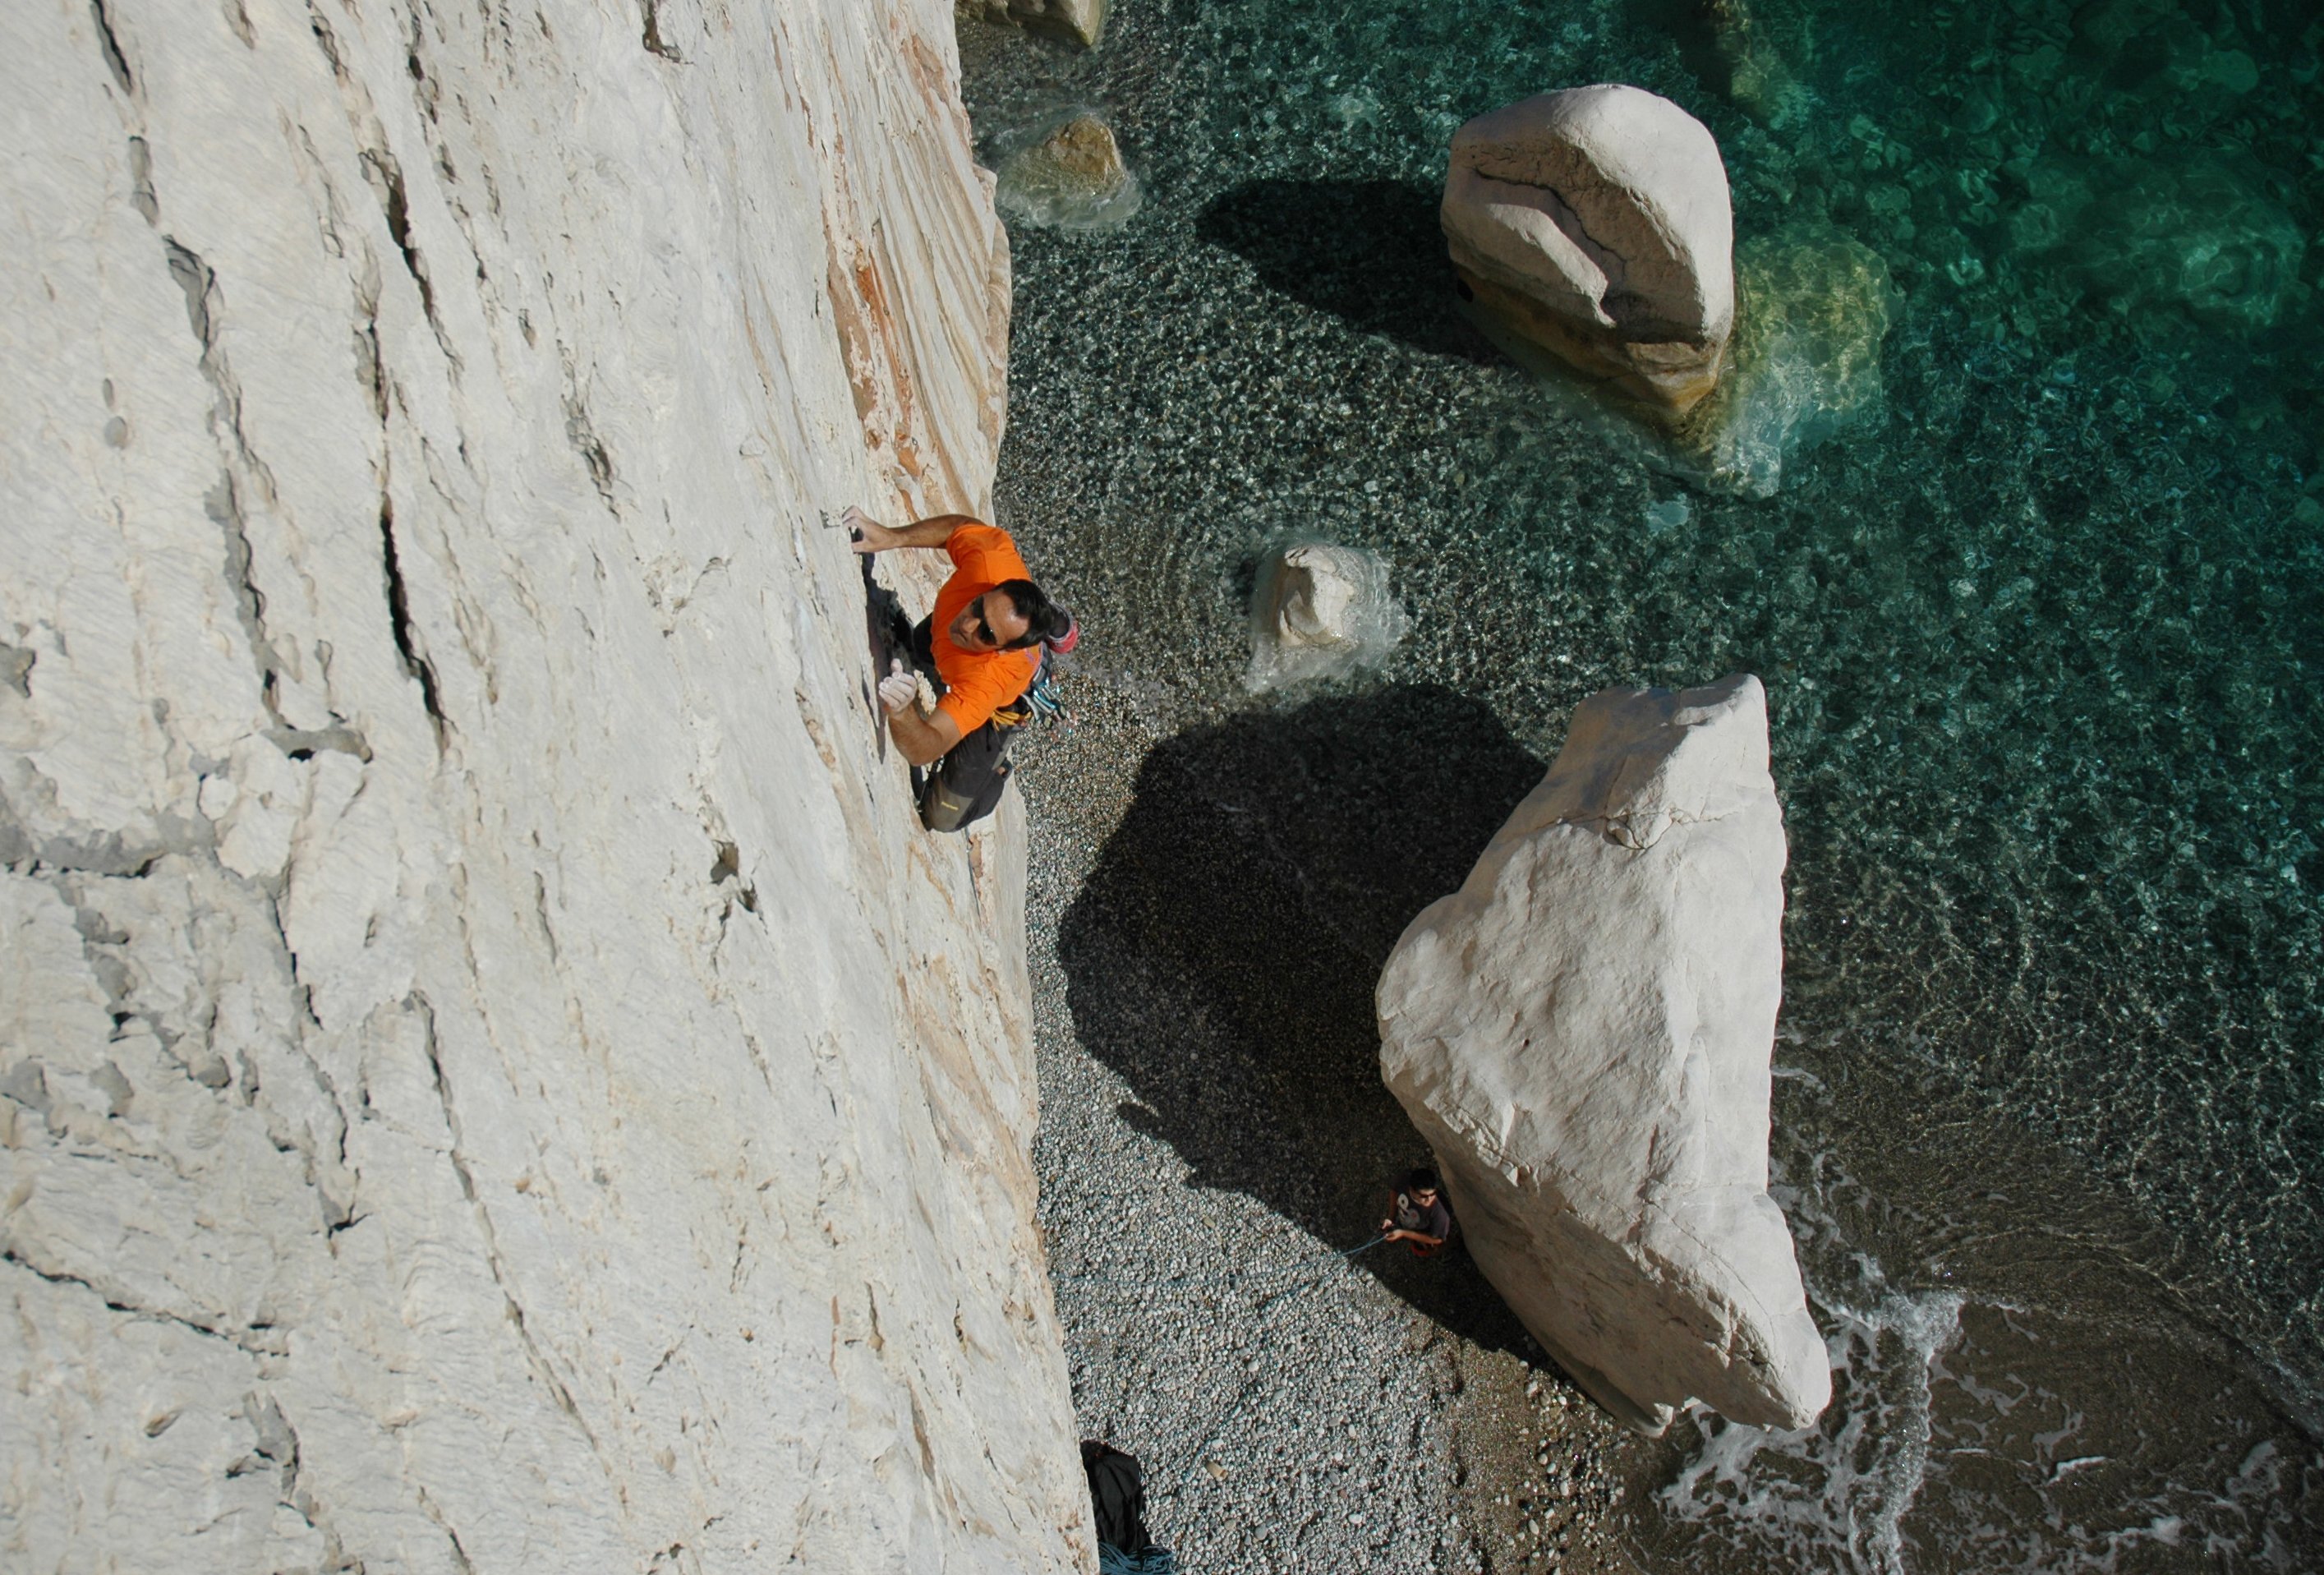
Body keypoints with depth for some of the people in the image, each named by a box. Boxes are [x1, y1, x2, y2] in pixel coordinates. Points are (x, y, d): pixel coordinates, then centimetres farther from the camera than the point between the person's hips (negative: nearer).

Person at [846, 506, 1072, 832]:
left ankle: (993, 775, 33)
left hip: (993, 710, -4)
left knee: (943, 817, 2)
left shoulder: (991, 680, -54)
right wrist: (891, 538, -33)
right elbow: (963, 526, -20)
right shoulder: (993, 563, -44)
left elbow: (924, 751, -59)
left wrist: (902, 715, -82)